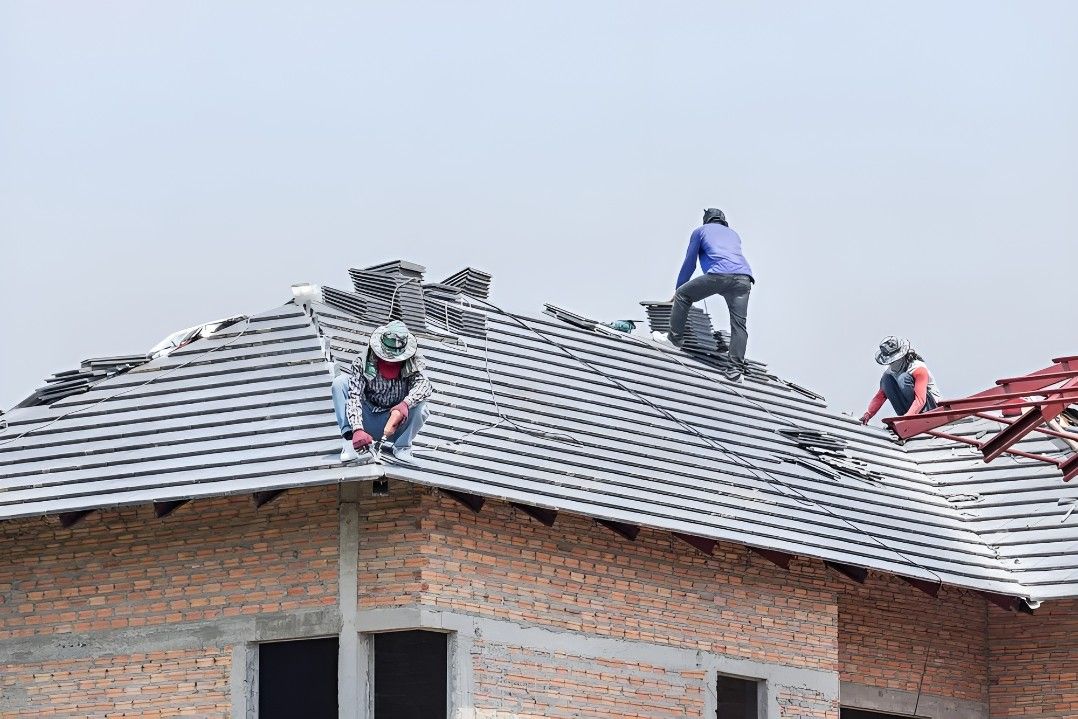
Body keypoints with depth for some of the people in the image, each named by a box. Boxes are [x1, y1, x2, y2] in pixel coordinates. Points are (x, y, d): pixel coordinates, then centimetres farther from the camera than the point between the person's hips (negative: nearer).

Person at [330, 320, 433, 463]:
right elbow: (354, 396, -24)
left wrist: (405, 404, -49)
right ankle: (349, 440, -29)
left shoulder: (411, 364, -10)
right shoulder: (363, 362, -15)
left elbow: (424, 385, -29)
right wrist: (357, 429, -39)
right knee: (341, 382, -20)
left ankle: (402, 446, -13)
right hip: (367, 423, 0)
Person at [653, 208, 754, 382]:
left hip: (720, 274, -4)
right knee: (739, 324, -1)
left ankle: (675, 337, 18)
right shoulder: (733, 234, 38)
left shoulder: (700, 231, 25)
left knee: (683, 295, 15)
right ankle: (735, 369, -9)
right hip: (744, 278, 4)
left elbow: (689, 264, 28)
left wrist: (678, 288, 40)